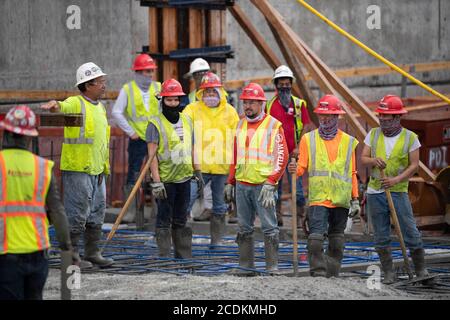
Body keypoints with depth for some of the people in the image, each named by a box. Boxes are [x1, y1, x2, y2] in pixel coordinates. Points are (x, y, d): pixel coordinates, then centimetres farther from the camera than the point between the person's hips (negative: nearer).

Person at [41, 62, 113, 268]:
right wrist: (53, 105, -54)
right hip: (77, 169, -8)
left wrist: (105, 167, 20)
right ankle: (71, 256, 2)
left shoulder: (100, 107, 17)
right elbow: (62, 107, -30)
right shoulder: (75, 104, -7)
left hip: (97, 171, 8)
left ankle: (93, 253, 22)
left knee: (96, 214, 13)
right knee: (77, 214, -5)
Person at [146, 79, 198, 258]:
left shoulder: (187, 121, 11)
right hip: (165, 180, -5)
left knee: (181, 220, 12)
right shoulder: (156, 123, -7)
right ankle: (164, 256, 1)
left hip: (184, 178, 5)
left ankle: (184, 256, 18)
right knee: (164, 220, -1)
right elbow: (152, 154, -11)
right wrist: (156, 181, -17)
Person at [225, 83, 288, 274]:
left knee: (269, 227, -6)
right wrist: (230, 183, 17)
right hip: (242, 185, 6)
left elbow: (281, 156, -8)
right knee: (244, 228, 8)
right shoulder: (240, 126, 16)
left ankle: (272, 266, -4)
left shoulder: (273, 125, -3)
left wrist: (270, 183, -15)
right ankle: (245, 265, 14)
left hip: (263, 185, -6)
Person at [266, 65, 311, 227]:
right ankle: (277, 217, 15)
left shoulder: (299, 104, 2)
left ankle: (300, 218, 3)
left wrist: (299, 148, -10)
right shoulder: (270, 105, 9)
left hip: (293, 153, -3)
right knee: (275, 186, 7)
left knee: (297, 188, -5)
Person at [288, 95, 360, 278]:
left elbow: (352, 173, 15)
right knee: (316, 237, -15)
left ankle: (333, 273, 13)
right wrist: (295, 169, -19)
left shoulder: (348, 142, 12)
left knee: (337, 238, 6)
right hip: (318, 198, -2)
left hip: (341, 199, 2)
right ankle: (318, 271, -16)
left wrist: (355, 199, 11)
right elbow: (302, 167, 5)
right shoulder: (308, 139, 8)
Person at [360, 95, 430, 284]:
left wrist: (396, 180, -18)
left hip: (399, 191, -3)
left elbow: (414, 165, -4)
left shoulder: (410, 137, -1)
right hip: (375, 192, 3)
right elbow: (363, 159, 3)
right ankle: (388, 273, 12)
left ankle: (421, 269, 7)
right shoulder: (373, 134, 6)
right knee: (381, 237, 5)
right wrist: (374, 160, -20)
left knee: (410, 233, -5)